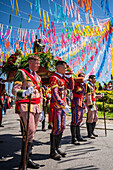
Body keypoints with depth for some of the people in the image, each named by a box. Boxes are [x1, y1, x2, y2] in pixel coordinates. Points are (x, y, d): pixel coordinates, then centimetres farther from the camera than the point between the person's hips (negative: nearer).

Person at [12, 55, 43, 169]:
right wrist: (24, 92, -33)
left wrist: (41, 109, 18)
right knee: (29, 132, -15)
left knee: (31, 133, 7)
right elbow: (14, 90, -11)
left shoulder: (37, 77, 19)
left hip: (36, 107, 7)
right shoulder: (21, 73, -2)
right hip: (25, 106, -7)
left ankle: (28, 160, 17)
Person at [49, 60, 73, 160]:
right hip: (56, 106, -9)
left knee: (62, 128, 11)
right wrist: (64, 105, -26)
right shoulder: (54, 78, -12)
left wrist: (70, 76, 8)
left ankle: (57, 148, 23)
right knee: (57, 128, -7)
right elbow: (55, 93, -21)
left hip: (63, 106, 9)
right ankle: (53, 151, 5)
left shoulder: (63, 78, 16)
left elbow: (70, 87, 19)